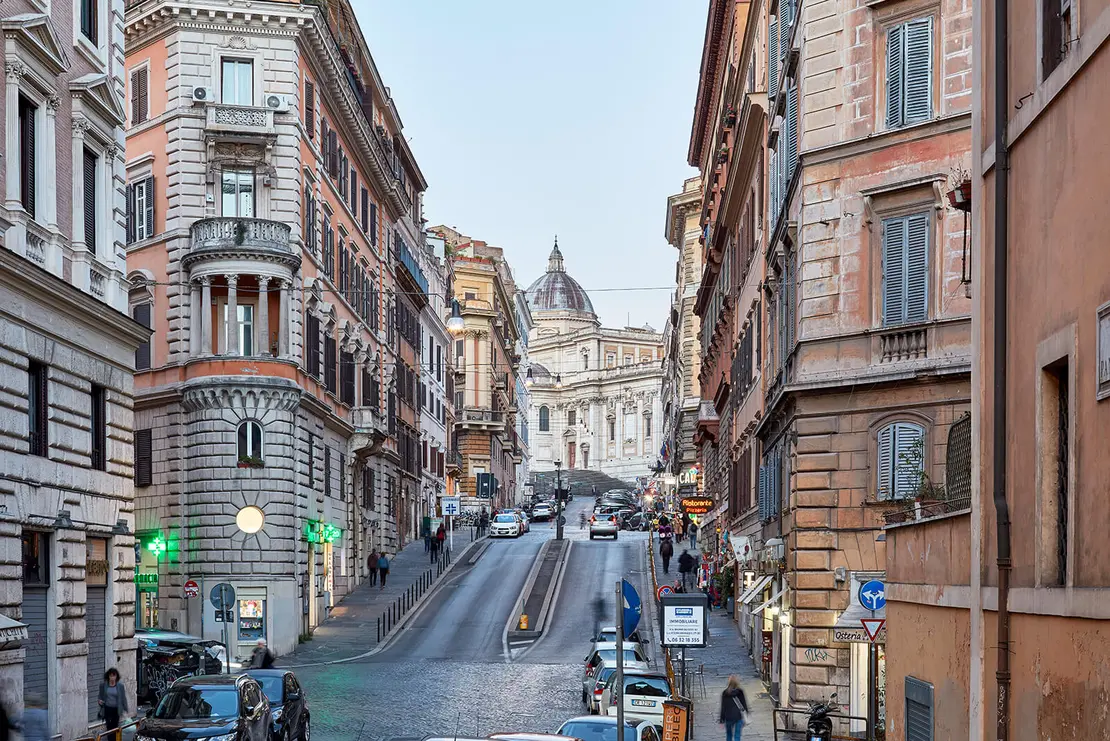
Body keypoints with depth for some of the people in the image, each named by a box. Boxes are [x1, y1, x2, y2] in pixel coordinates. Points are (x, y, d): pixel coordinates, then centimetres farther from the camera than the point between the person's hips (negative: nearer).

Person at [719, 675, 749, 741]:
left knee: (728, 735, 20)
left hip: (728, 718, 1)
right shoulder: (740, 692, -6)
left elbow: (723, 707, -2)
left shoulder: (725, 693, -5)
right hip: (738, 717, -1)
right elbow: (744, 704, -1)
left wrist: (722, 719, 3)